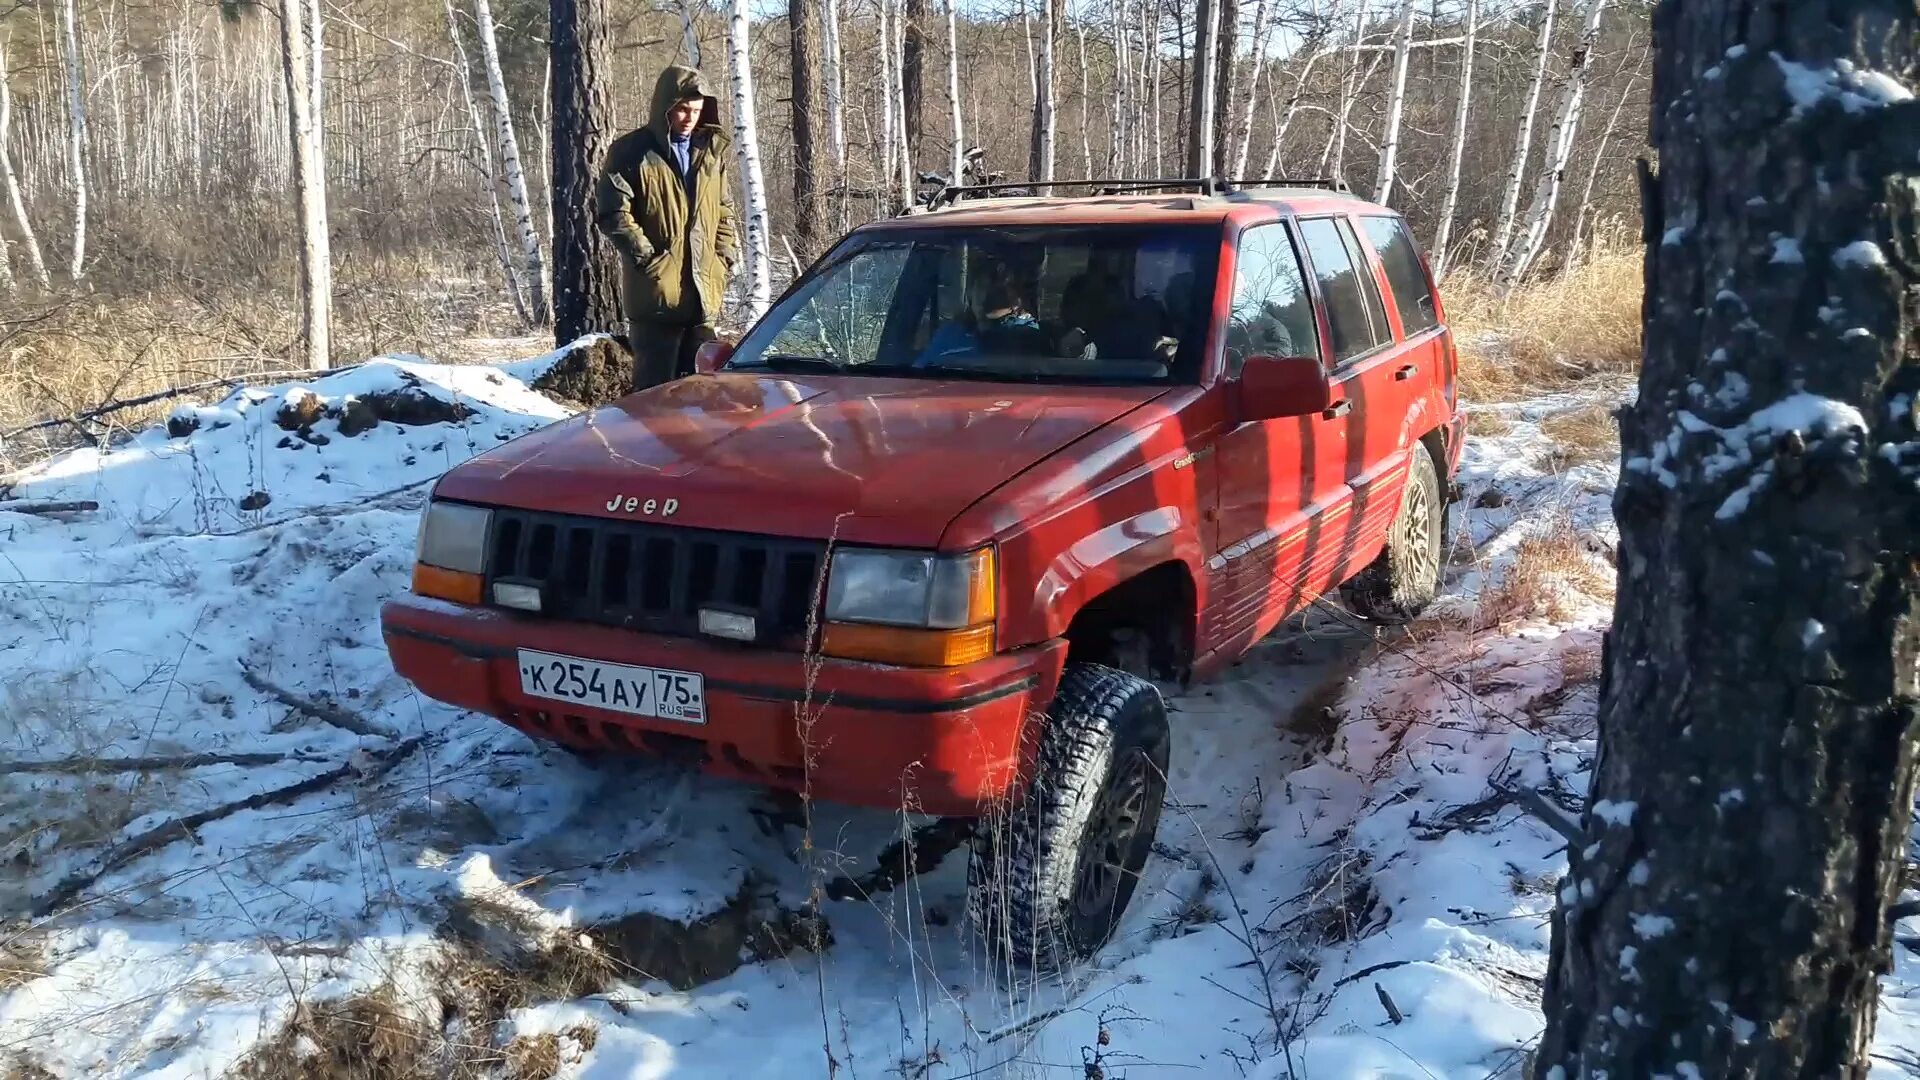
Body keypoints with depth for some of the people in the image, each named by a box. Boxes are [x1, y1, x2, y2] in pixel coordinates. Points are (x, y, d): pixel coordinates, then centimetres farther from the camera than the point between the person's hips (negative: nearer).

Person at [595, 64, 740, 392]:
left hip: (704, 296, 6)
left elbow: (725, 213, 20)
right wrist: (649, 258, -13)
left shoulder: (711, 153, 14)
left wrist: (725, 260, 8)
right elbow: (612, 212, -10)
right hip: (655, 294, -6)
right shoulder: (631, 152, -4)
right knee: (655, 389, -3)